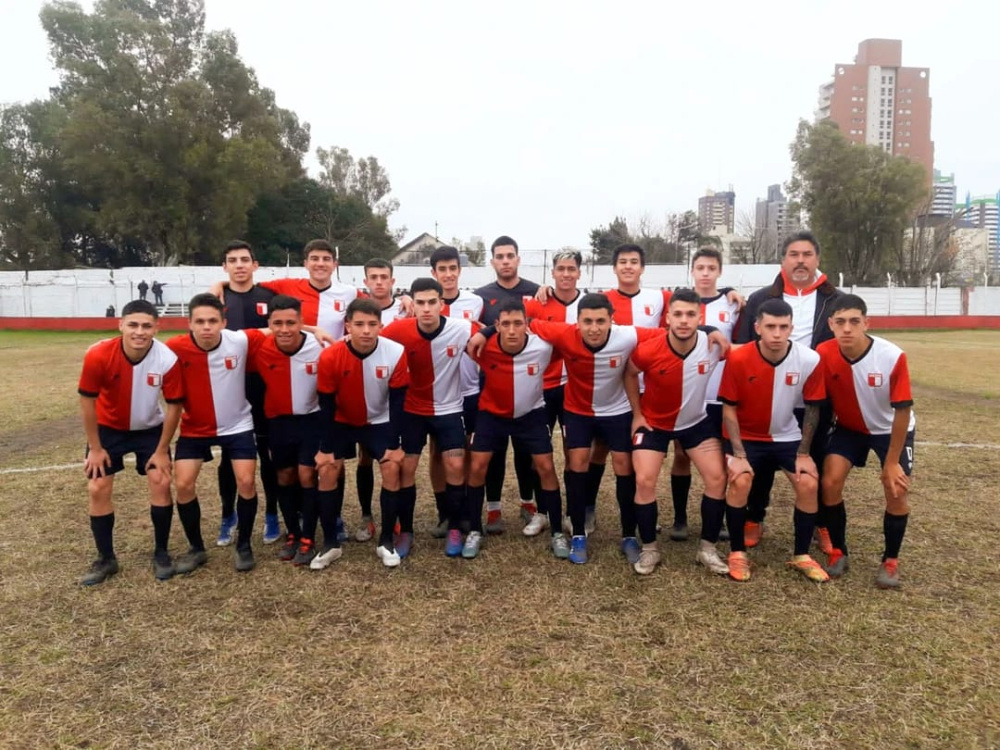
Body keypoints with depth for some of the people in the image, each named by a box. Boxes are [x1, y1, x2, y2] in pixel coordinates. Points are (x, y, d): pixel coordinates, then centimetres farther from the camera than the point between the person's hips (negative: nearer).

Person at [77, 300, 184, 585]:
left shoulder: (168, 359, -28)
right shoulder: (98, 355, -28)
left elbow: (174, 405, -15)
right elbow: (87, 400, -14)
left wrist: (161, 451, -11)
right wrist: (95, 447, -8)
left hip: (150, 429, 0)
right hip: (108, 428, 1)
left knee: (161, 484, -7)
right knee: (97, 489, -1)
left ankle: (161, 553, 12)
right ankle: (106, 559, 17)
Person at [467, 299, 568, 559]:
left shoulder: (543, 346, -28)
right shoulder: (484, 347, -26)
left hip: (531, 413, 0)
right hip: (492, 412, 0)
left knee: (546, 468, -2)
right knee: (477, 467, -5)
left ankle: (557, 533, 14)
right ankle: (475, 531, 12)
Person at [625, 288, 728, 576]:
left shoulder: (713, 346, -24)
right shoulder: (647, 351, -27)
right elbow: (629, 375, -5)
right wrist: (637, 414, -2)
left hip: (697, 421, 2)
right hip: (654, 422, -2)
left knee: (718, 478, -6)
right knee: (644, 481, -11)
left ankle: (708, 549, 12)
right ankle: (649, 549, 9)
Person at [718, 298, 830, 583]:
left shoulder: (810, 360, -18)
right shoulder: (738, 359, -23)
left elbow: (812, 408, -4)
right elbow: (729, 409, -14)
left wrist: (804, 453, -3)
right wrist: (739, 454, -19)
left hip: (787, 436, 2)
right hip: (745, 436, -2)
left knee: (809, 484, -11)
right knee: (740, 482, -22)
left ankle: (801, 555, 11)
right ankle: (737, 552, -1)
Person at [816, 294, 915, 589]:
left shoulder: (893, 357, -30)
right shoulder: (823, 355, -26)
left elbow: (902, 411, -20)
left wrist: (891, 462, -15)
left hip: (891, 429, -1)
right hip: (848, 427, 1)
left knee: (897, 490, -11)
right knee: (830, 482, -14)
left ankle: (890, 561, 12)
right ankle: (838, 552, 8)